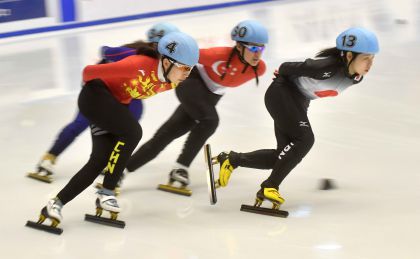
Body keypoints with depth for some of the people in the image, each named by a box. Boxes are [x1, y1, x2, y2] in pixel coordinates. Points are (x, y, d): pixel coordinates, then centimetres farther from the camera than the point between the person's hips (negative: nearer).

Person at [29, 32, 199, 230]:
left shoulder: (171, 82, -11)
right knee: (132, 132, -25)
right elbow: (89, 72, -22)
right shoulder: (140, 66, -33)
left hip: (117, 103, 8)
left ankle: (56, 203, 4)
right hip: (96, 97, -8)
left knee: (101, 160, -2)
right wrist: (94, 86, -2)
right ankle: (106, 193, -15)